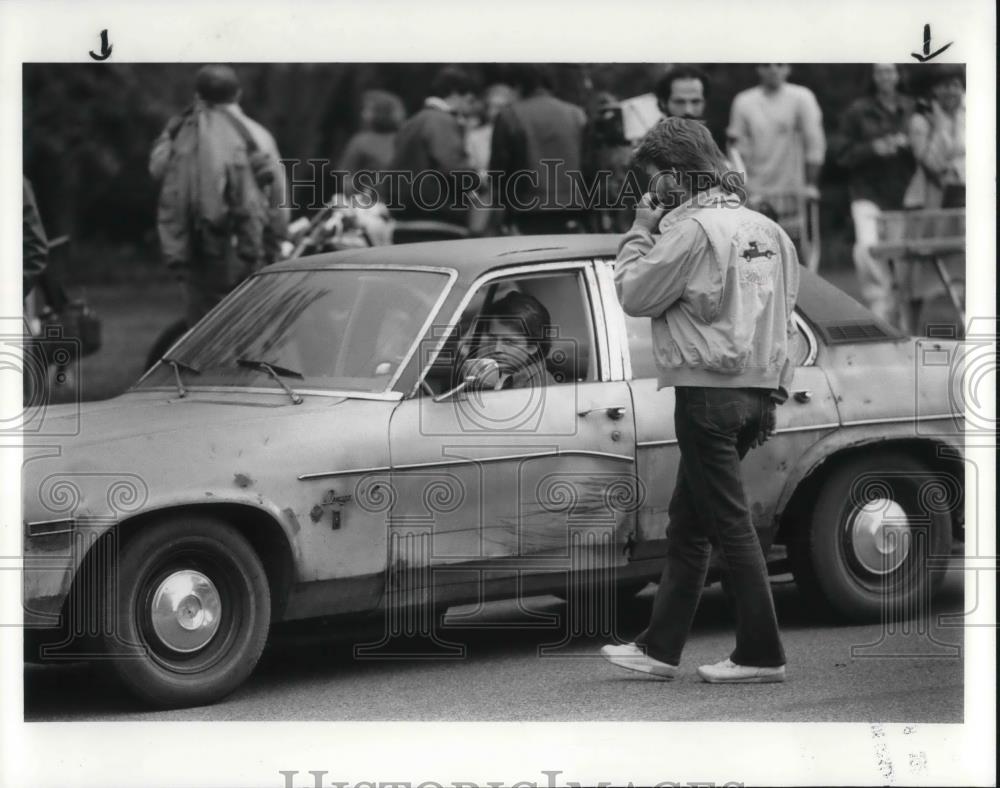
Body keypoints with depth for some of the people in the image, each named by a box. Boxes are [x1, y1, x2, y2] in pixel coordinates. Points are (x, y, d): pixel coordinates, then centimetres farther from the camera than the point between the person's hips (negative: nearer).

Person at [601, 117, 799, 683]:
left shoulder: (692, 230, -14)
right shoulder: (766, 229, 12)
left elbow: (634, 295, -8)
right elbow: (784, 313, 15)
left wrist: (642, 231, 2)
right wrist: (774, 392, 19)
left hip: (708, 393, -9)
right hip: (757, 391, 9)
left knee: (731, 525, -3)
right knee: (687, 525, 15)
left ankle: (762, 655, -1)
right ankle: (661, 647, 20)